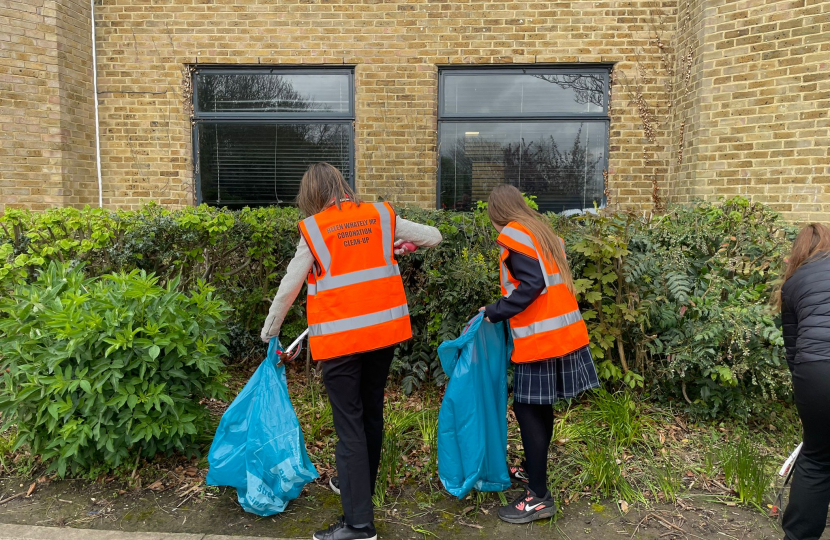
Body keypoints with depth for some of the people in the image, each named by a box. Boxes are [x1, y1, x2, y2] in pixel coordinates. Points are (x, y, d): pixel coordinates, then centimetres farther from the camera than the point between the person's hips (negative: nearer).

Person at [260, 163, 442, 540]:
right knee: (371, 411, 19)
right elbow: (434, 237, 9)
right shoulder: (381, 216, 3)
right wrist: (402, 242, 28)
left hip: (340, 338, -4)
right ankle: (360, 485, 39)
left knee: (349, 424, 1)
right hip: (384, 330, 5)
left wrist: (269, 330, 13)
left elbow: (289, 287, -1)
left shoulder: (313, 229, -6)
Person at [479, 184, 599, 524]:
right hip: (564, 332, 8)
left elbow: (532, 284, -19)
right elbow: (551, 283, 14)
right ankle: (533, 470, 32)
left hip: (540, 339, -8)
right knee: (539, 406, 18)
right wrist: (506, 311, 17)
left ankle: (539, 497, 4)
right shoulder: (544, 232, 17)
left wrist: (495, 313, -11)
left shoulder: (513, 235, -8)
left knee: (527, 409, -1)